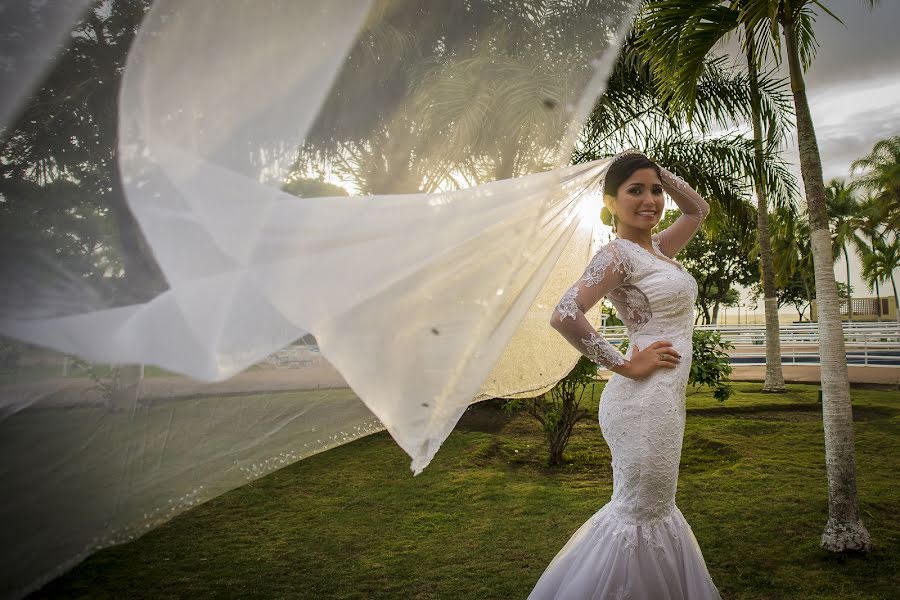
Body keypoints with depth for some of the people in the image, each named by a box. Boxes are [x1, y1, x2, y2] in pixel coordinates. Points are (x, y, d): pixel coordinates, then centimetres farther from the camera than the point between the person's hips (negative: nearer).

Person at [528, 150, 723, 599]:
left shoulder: (656, 248, 13)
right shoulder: (618, 253, -13)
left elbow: (698, 209, 29)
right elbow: (564, 315, -26)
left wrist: (658, 172, 15)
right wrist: (626, 365, -19)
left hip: (664, 399, 9)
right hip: (645, 398, -9)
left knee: (653, 509, 20)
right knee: (640, 514, 1)